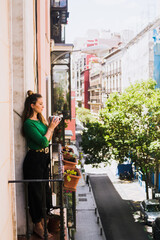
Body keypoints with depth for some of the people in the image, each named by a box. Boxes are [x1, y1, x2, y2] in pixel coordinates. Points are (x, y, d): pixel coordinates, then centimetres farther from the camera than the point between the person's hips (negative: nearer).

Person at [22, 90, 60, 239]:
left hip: (44, 159, 9)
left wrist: (52, 127, 6)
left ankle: (42, 220, 33)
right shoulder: (29, 123, -18)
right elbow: (43, 142, -22)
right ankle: (37, 226, 16)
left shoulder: (40, 120, 9)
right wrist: (51, 127, -14)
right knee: (36, 192, 2)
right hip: (35, 159, -9)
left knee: (44, 189, 17)